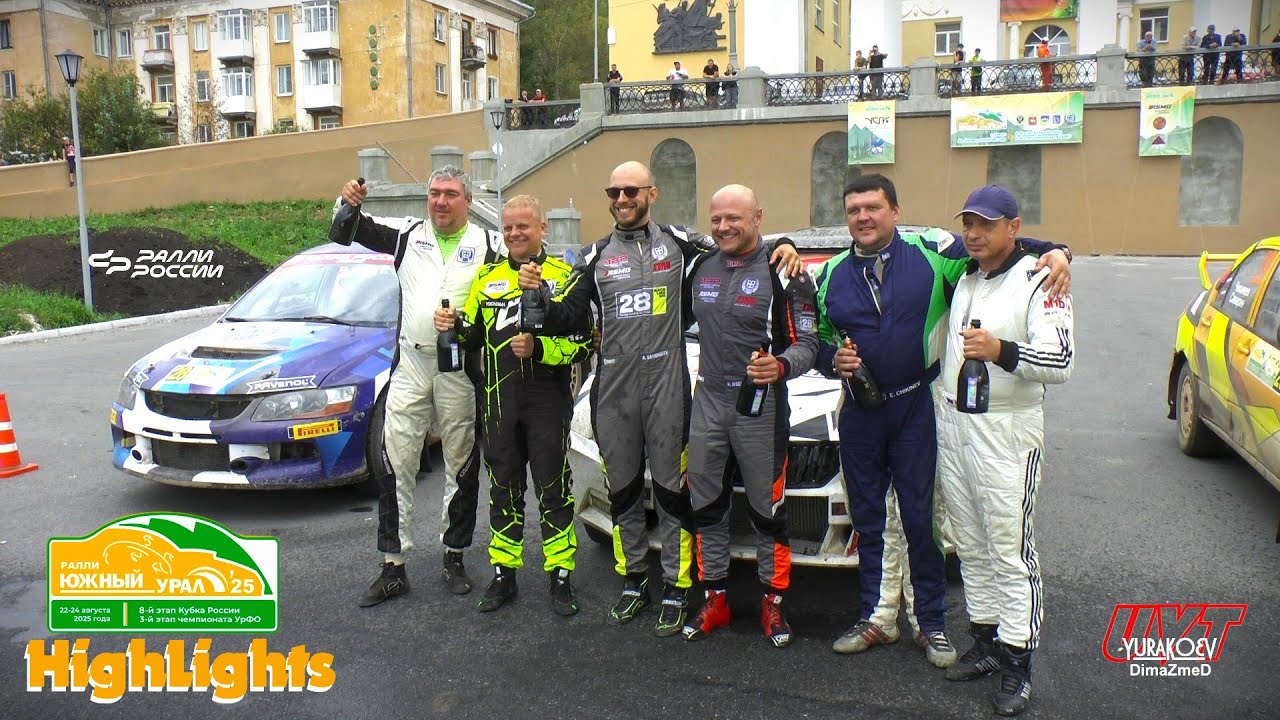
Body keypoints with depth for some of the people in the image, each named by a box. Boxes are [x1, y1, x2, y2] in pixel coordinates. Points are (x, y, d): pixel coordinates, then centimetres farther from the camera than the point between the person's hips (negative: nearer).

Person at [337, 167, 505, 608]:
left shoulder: (488, 245, 1)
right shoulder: (408, 234, 9)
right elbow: (350, 232, 9)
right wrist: (348, 204, -12)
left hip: (461, 370, -2)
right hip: (410, 365, 2)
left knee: (462, 467, 8)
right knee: (395, 462, 0)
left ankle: (454, 558, 24)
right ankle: (393, 566, 10)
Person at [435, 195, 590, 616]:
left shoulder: (562, 276, -2)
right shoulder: (488, 277, 13)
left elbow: (582, 341, -7)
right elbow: (473, 336, 18)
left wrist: (540, 348, -20)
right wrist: (455, 325, -3)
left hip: (548, 401, -4)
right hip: (499, 402, 4)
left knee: (553, 489, 3)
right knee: (504, 489, 12)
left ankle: (561, 577, 14)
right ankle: (504, 574, 24)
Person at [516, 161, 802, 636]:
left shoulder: (678, 243, 4)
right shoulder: (595, 256, 11)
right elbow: (563, 320, 6)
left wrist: (782, 248, -9)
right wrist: (538, 293, -12)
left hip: (666, 387, -3)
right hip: (612, 390, 3)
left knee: (671, 490, 2)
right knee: (622, 491, 14)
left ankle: (676, 590, 15)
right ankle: (634, 581, 30)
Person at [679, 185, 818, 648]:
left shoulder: (783, 272, -8)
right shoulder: (700, 267, 9)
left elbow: (807, 342, -10)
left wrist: (781, 366, -30)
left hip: (761, 406, -5)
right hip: (707, 401, 5)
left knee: (768, 510, 4)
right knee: (706, 506, 11)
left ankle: (772, 603, 20)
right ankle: (714, 599, 25)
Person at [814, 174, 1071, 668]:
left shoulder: (931, 253, -4)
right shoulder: (831, 276, 7)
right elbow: (817, 341, 13)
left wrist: (1051, 252, -16)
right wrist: (833, 359, -8)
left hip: (916, 409, -3)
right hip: (860, 414, 4)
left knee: (921, 520, 4)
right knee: (867, 521, 12)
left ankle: (931, 624, 20)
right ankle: (873, 620, 26)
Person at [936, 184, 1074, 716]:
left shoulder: (1038, 282, -10)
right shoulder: (962, 277, 12)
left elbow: (1062, 361, -20)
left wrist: (1002, 351, -34)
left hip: (1005, 432, -7)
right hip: (951, 425, 7)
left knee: (1011, 552, -3)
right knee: (971, 547, 13)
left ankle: (1017, 667, 6)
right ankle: (985, 643, 26)